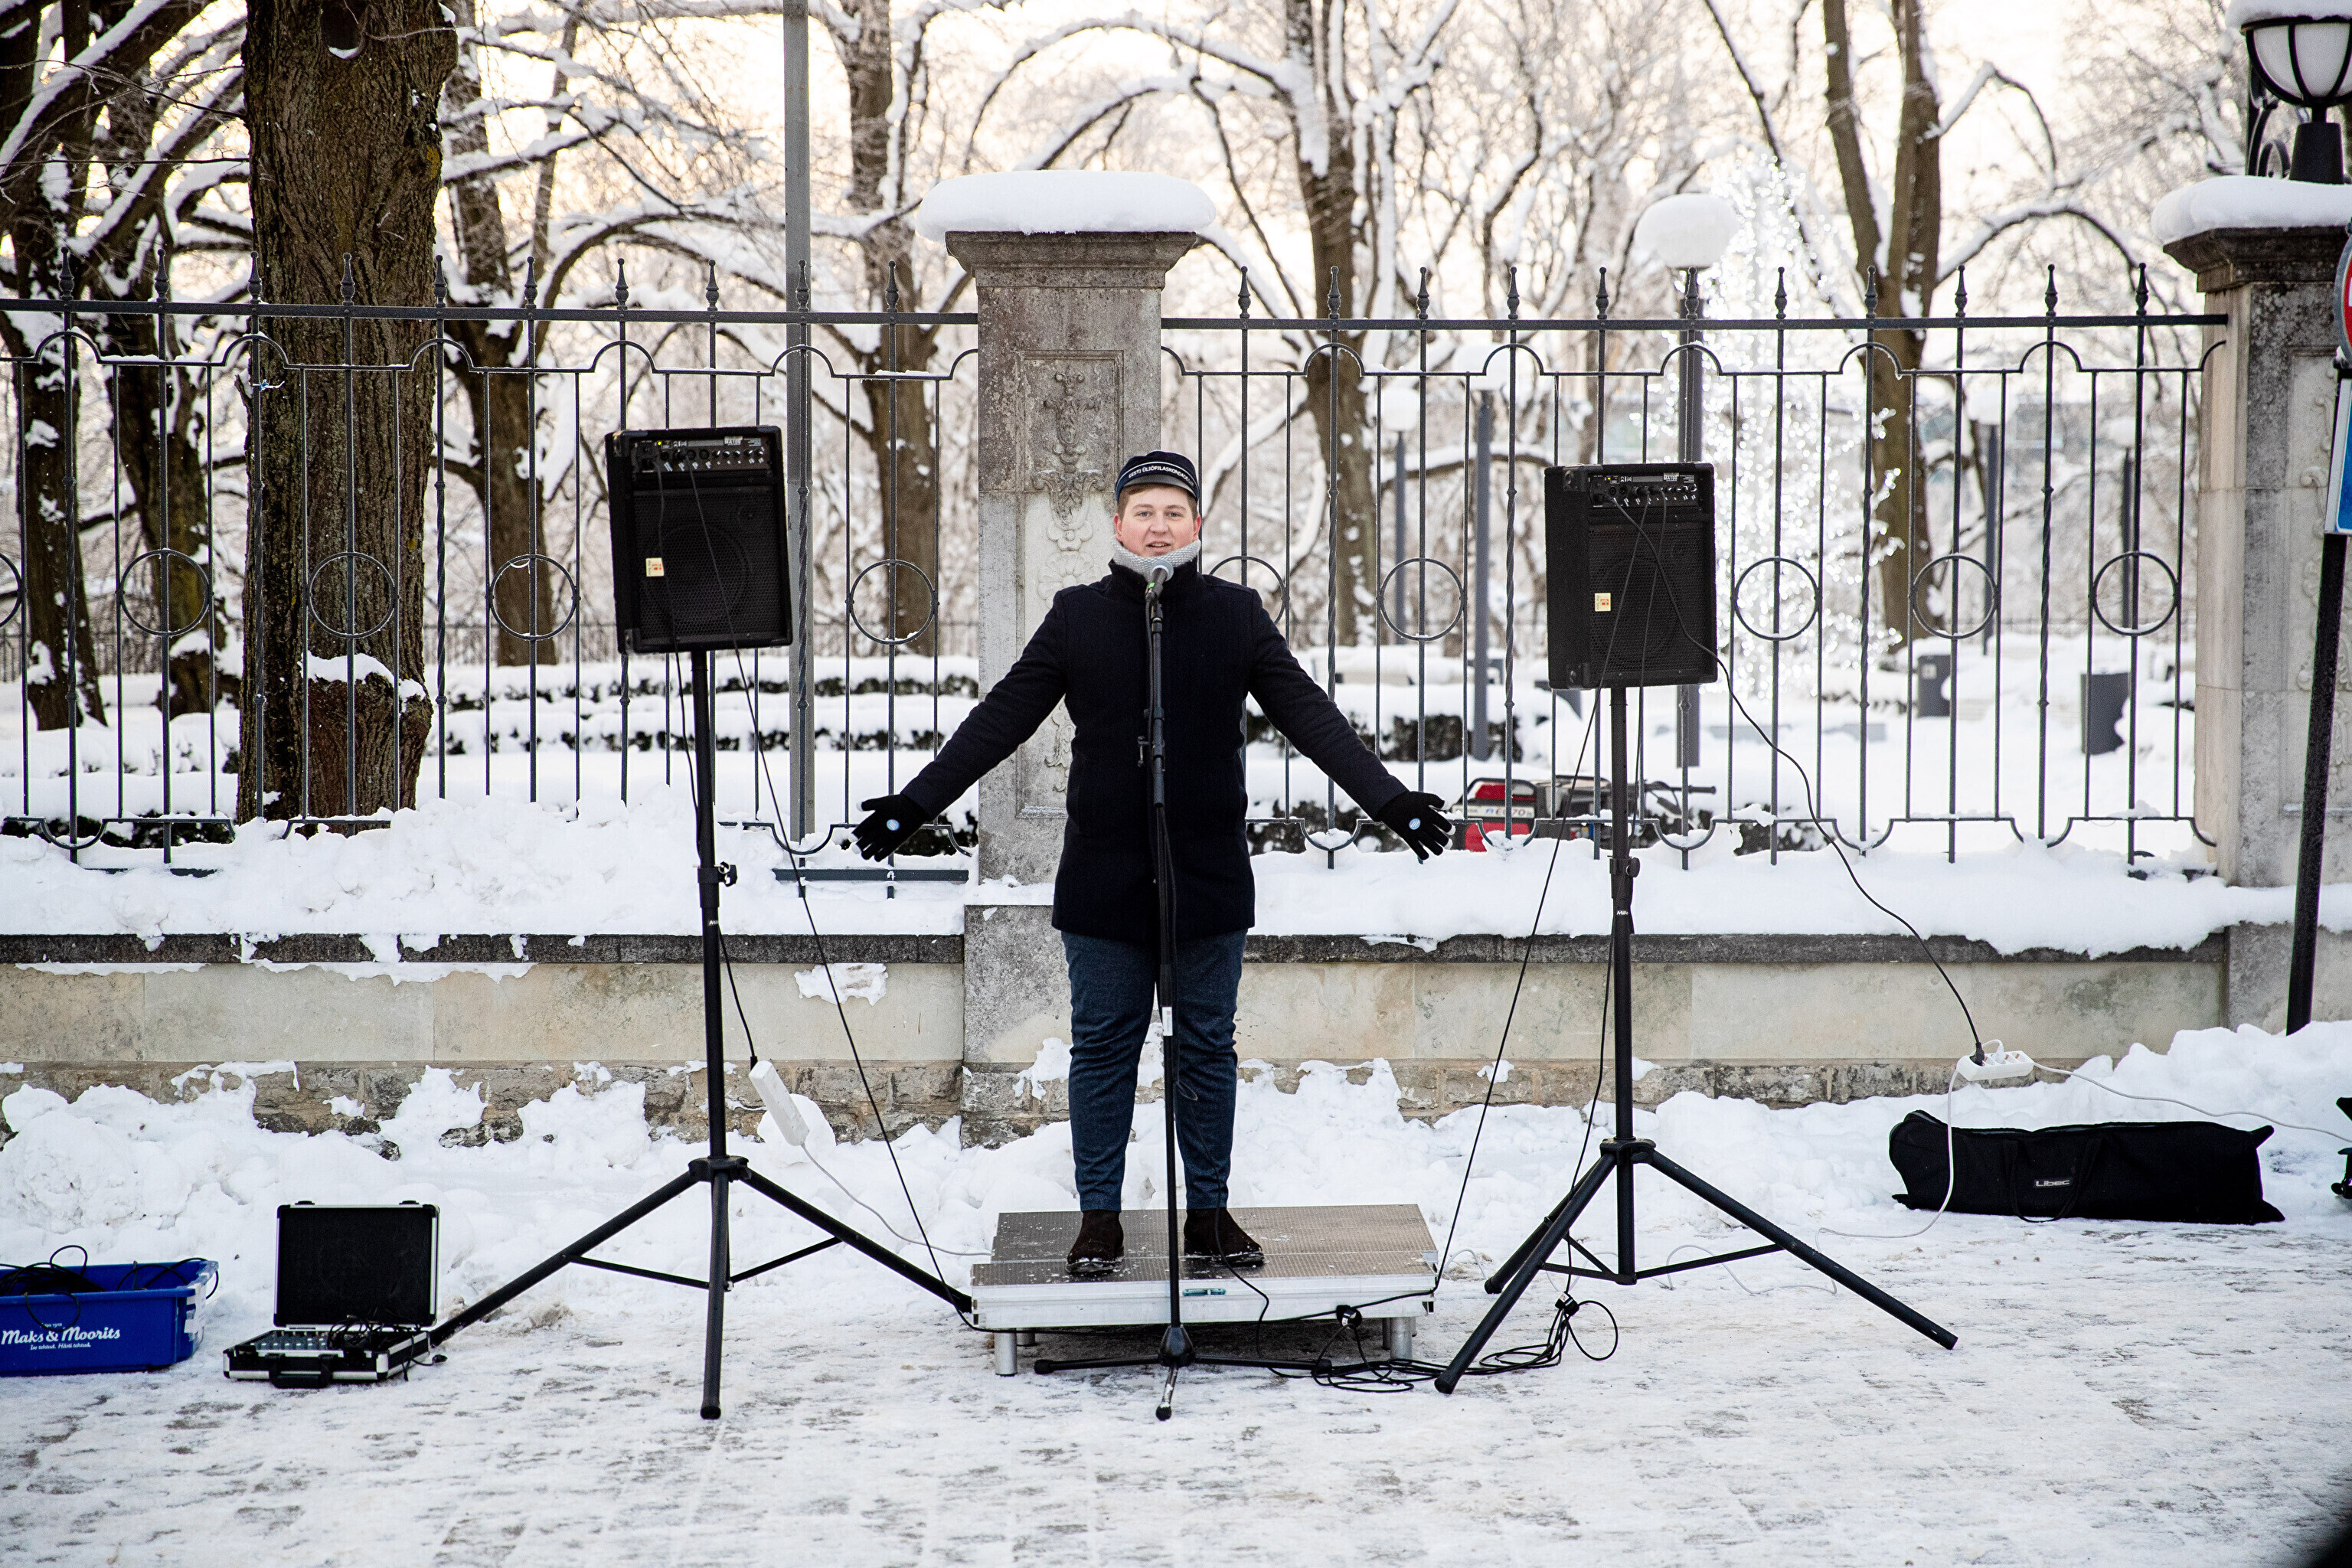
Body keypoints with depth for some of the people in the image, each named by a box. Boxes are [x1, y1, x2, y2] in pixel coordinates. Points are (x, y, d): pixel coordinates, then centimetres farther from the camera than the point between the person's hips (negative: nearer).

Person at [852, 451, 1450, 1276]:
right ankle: (1099, 1215, 15)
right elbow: (1000, 719, 3)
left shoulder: (1236, 614, 3)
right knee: (1103, 1046, 5)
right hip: (1103, 876, 0)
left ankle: (1209, 1210, 19)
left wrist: (1389, 798, -8)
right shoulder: (1078, 616, 2)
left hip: (1209, 872, 0)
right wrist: (914, 803, -3)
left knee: (1207, 1046, 8)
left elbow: (1310, 715, 1)